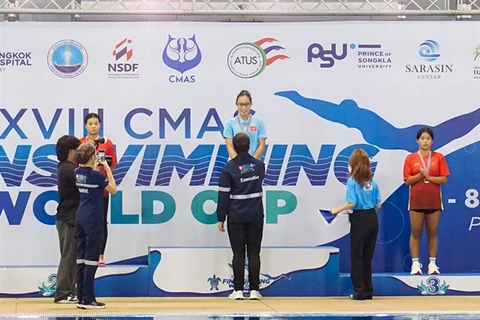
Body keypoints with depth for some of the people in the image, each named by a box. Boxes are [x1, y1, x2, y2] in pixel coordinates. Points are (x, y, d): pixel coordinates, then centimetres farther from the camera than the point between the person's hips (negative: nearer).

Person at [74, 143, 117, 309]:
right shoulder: (96, 175, -16)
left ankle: (81, 297, 11)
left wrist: (95, 168, 23)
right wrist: (107, 169, 0)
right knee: (91, 259, -4)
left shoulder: (78, 172, 6)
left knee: (81, 257, 8)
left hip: (81, 217, 8)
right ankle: (88, 300, -2)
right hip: (93, 219, -8)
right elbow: (113, 190, -3)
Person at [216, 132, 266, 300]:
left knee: (238, 254, 1)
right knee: (254, 253, 4)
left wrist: (220, 218, -1)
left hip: (236, 217, -2)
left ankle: (238, 290, 1)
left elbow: (223, 195, -7)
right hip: (256, 217, 2)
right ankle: (254, 290, 4)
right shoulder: (259, 165, 3)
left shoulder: (229, 167, -7)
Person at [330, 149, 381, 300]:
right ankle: (368, 290, 17)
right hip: (373, 219, 5)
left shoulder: (352, 181, -10)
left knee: (357, 257, 4)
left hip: (359, 220, -5)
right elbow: (378, 204, 7)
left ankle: (359, 291, 5)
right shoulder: (372, 181, 5)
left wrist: (337, 210, -3)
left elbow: (351, 203, -17)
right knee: (367, 257, 13)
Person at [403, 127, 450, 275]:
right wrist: (420, 175, -18)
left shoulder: (439, 157, 3)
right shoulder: (410, 158, 1)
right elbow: (408, 180, -2)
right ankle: (415, 264, 4)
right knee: (415, 233, 0)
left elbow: (444, 179, -2)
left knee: (433, 233, 5)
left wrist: (429, 177, -16)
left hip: (434, 200, 1)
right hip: (417, 200, -1)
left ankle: (433, 263, 9)